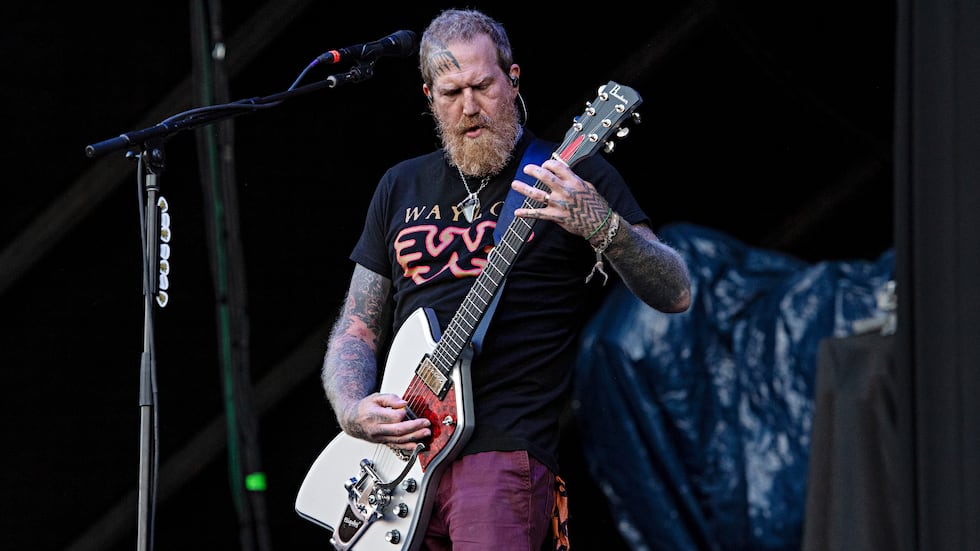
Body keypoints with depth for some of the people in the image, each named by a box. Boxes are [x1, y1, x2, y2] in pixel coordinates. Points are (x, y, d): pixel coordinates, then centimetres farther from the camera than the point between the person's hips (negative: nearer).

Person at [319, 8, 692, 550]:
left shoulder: (571, 176, 4)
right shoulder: (401, 188, 18)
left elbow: (675, 295, -5)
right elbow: (357, 328, 19)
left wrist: (601, 226, -24)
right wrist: (353, 411, -2)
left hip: (502, 450, -5)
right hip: (393, 449, 5)